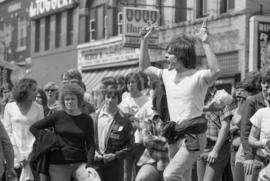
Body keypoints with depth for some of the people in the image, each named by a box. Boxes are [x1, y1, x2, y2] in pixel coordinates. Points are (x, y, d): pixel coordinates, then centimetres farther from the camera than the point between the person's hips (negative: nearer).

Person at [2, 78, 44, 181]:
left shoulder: (38, 108, 4)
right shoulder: (9, 107, 4)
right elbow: (7, 132, 4)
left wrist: (29, 153, -7)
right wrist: (17, 155, -3)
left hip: (31, 153, 0)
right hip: (15, 156, 1)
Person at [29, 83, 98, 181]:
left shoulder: (87, 120, 4)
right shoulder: (58, 116, 2)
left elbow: (90, 144, 0)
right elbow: (34, 128, 6)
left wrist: (89, 165, -12)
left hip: (80, 163, 0)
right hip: (58, 164, 0)